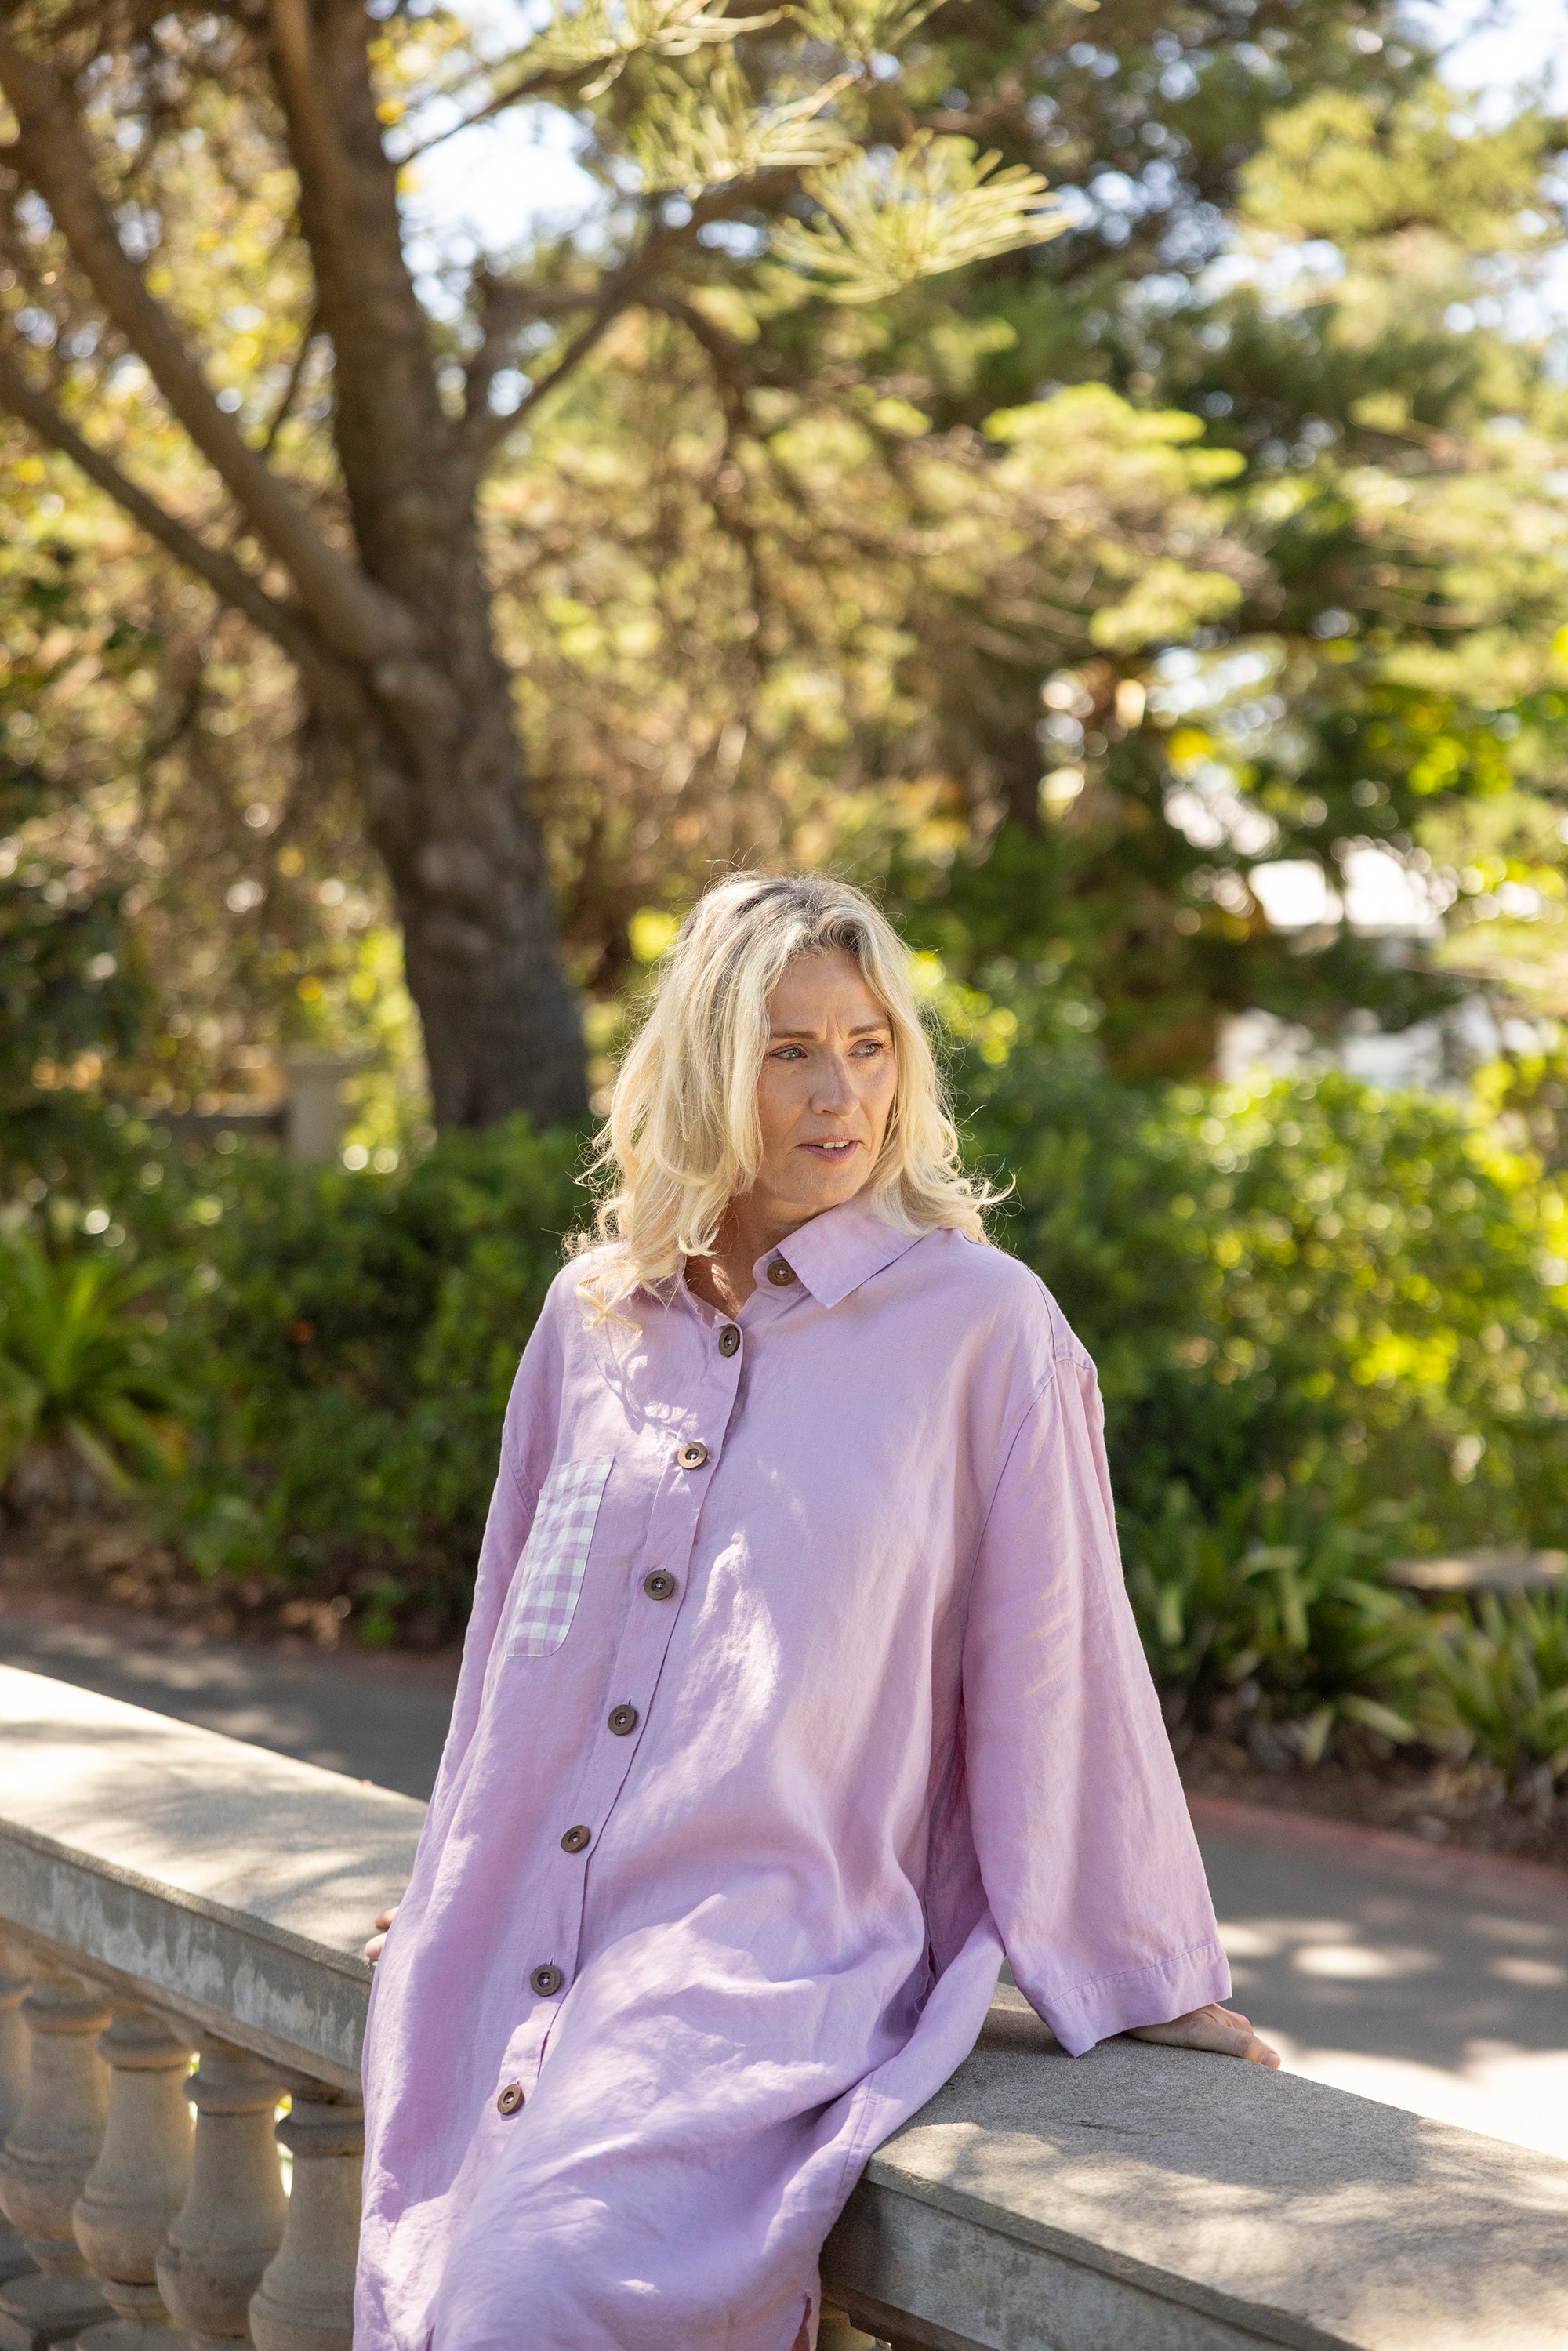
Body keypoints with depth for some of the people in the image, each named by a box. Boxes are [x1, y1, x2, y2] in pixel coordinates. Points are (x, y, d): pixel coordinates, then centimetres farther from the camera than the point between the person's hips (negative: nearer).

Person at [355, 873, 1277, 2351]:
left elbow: (1052, 1659, -1)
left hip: (769, 1958, -5)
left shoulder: (980, 1322, -4)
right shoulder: (594, 1315, 10)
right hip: (517, 1953, 5)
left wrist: (1144, 1977, 5)